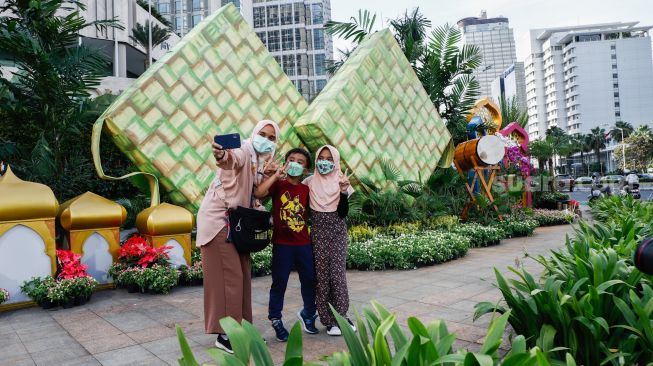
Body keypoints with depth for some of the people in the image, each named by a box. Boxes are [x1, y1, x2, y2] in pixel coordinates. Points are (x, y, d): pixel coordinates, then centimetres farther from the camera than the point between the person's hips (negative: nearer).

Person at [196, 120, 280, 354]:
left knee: (242, 275, 12)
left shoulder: (262, 161, 12)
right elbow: (233, 159, -41)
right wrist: (223, 156, -63)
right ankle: (225, 334, 4)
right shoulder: (244, 152, -14)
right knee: (228, 276, -6)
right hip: (218, 219, -9)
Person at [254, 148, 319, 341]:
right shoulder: (278, 185, -3)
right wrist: (276, 175, -21)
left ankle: (308, 313, 37)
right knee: (279, 282, 3)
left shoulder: (306, 189, 7)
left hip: (304, 243, 4)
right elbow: (258, 193, -21)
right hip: (282, 244, -4)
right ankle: (275, 320, 22)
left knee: (310, 279, 13)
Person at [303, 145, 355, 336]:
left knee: (338, 274, -4)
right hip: (318, 232, 1)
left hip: (337, 232, -1)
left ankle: (341, 316, 12)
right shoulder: (310, 182, 4)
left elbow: (342, 213, -6)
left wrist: (344, 192, -20)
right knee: (321, 276, 2)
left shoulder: (342, 182, 1)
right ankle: (328, 320, 12)